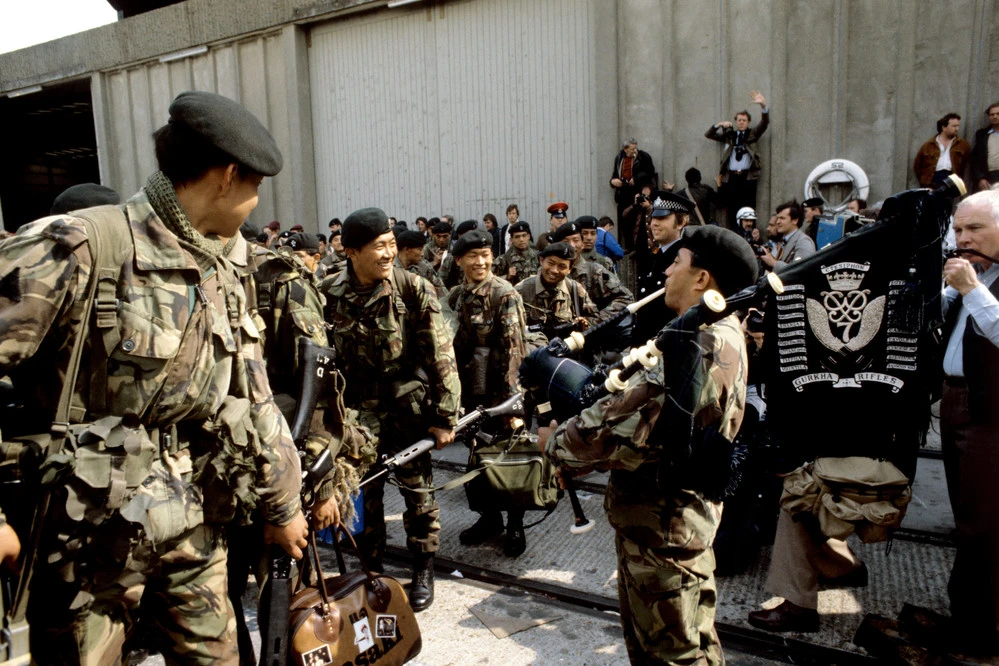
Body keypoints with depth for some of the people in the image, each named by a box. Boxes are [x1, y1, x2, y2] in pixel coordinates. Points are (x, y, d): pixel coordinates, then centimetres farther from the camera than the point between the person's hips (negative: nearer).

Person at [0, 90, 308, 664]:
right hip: (92, 537, -6)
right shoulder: (76, 253, -19)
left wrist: (283, 504, 15)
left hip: (196, 530, 6)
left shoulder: (225, 272, 4)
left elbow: (252, 398, 9)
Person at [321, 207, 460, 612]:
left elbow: (441, 357, -9)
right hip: (357, 411, 2)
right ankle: (371, 569, 30)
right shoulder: (328, 295, -5)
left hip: (407, 407, -2)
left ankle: (423, 571, 25)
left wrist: (445, 417, -9)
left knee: (418, 489, 5)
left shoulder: (414, 290, -11)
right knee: (364, 492, 10)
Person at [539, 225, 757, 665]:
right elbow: (639, 403, 12)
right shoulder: (717, 332, 8)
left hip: (660, 521, -10)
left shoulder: (700, 348, -26)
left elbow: (624, 432, -28)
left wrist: (556, 443, -12)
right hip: (671, 514, 10)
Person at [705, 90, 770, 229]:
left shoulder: (753, 134, 15)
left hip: (748, 176, -1)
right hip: (731, 177, 1)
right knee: (732, 209, -2)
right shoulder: (729, 135, 19)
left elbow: (765, 123, 0)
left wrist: (763, 105, -17)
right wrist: (719, 125, 1)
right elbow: (708, 135, 18)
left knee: (748, 209, -5)